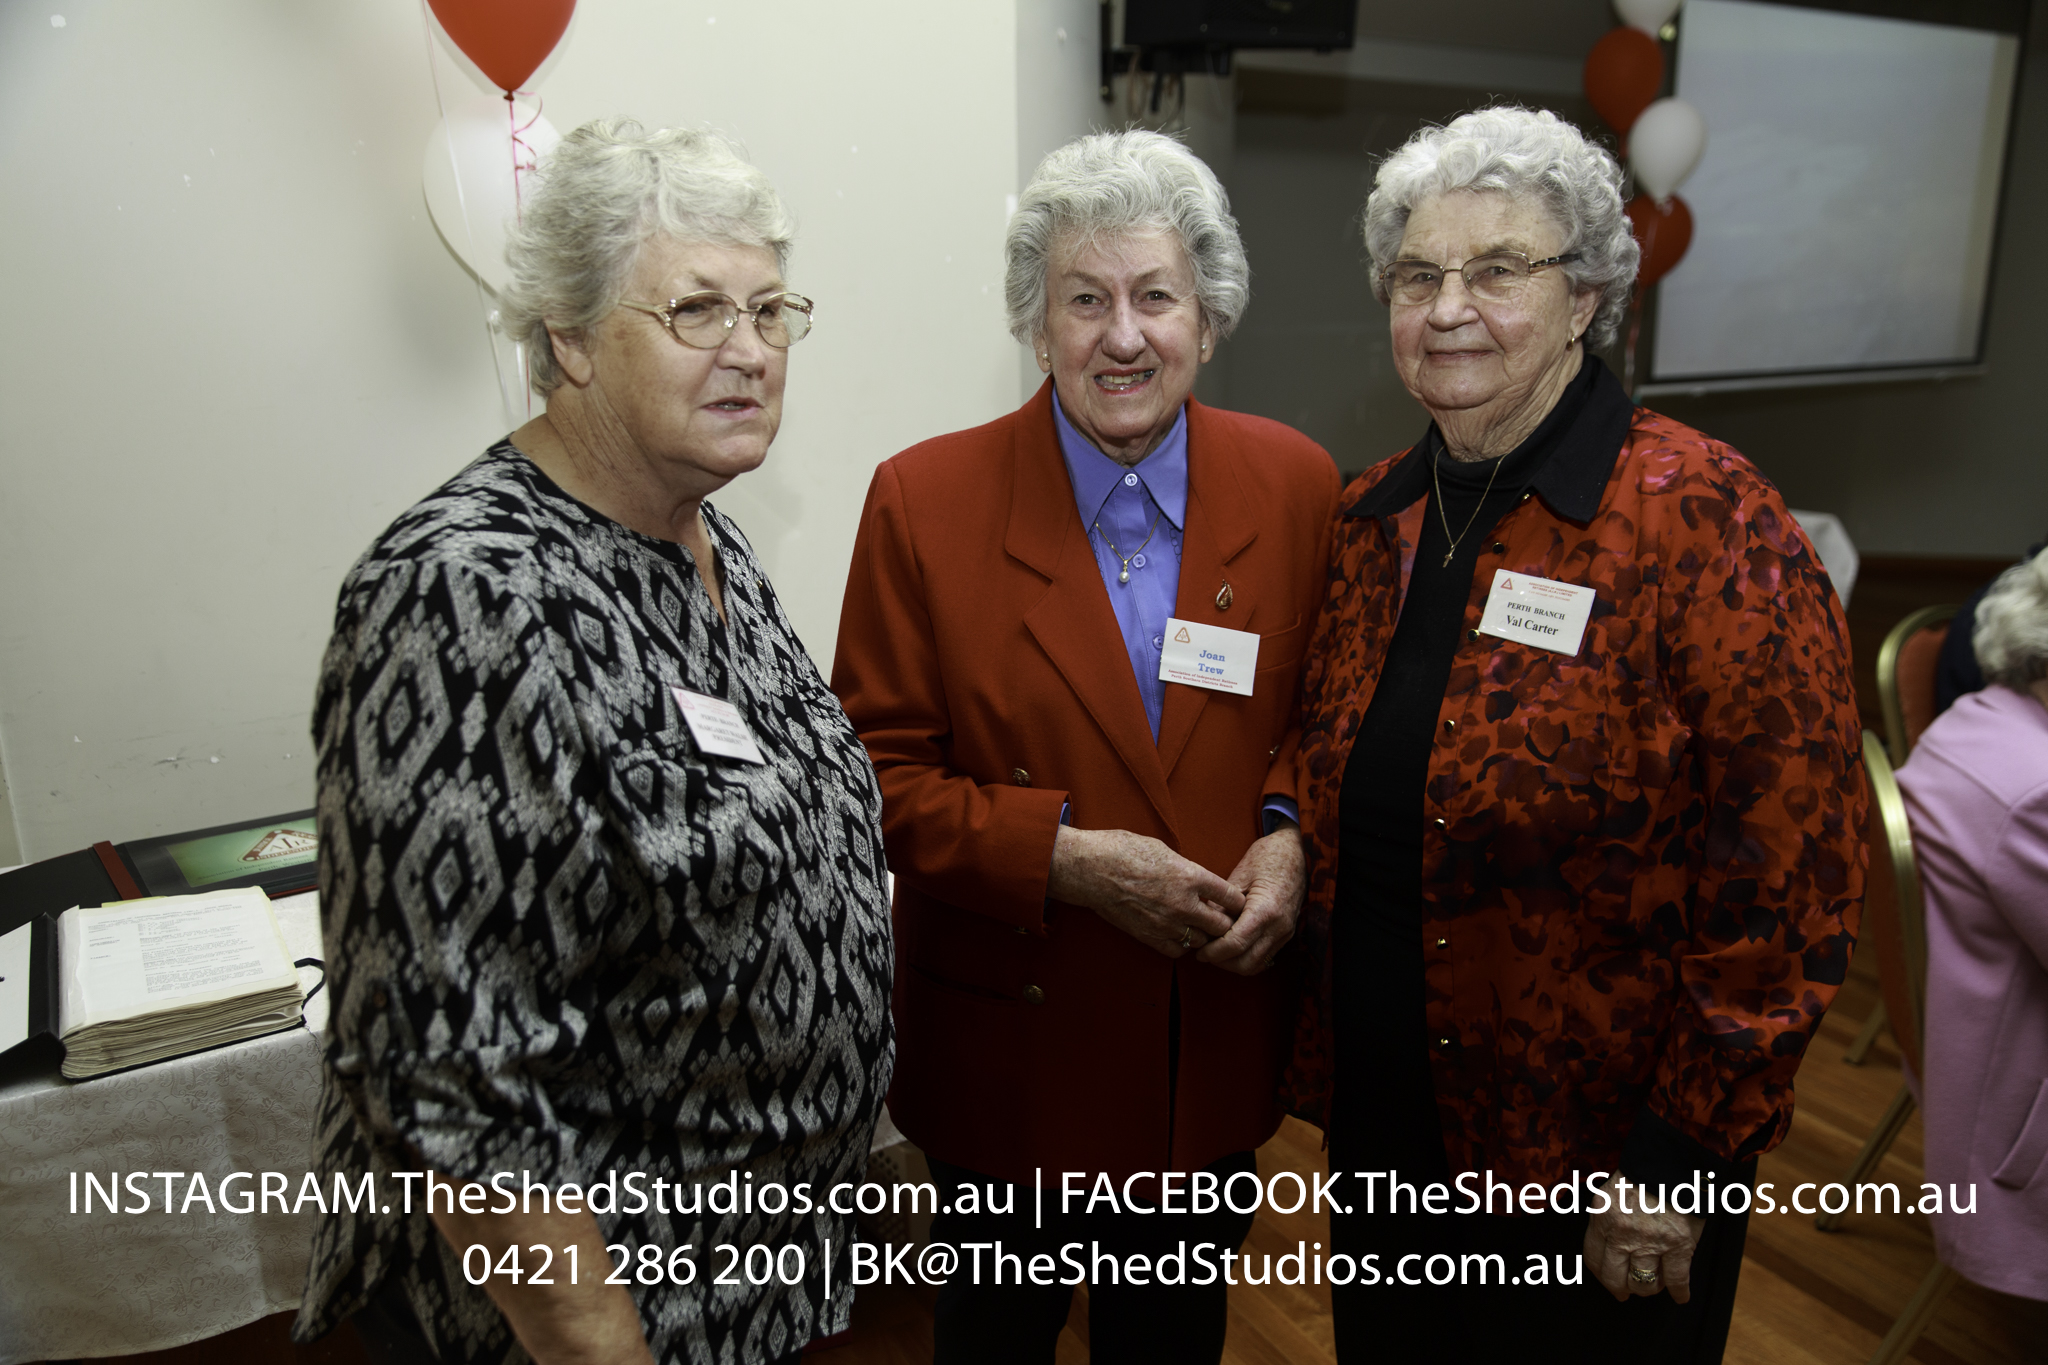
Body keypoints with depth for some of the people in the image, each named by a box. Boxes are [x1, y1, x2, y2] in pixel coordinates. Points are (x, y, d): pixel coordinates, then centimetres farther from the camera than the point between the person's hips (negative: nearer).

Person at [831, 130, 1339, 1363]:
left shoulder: (1296, 485, -5)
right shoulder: (926, 500, -13)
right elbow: (882, 773, -11)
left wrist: (1290, 832, -14)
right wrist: (1063, 855, -22)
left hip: (1219, 1048, 3)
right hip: (1009, 1048, -2)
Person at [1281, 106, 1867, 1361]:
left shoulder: (1707, 524, -17)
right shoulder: (1374, 519, 1)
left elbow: (1792, 882, -17)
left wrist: (1684, 1160, -15)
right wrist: (1323, 1066, 7)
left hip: (1596, 1166, -5)